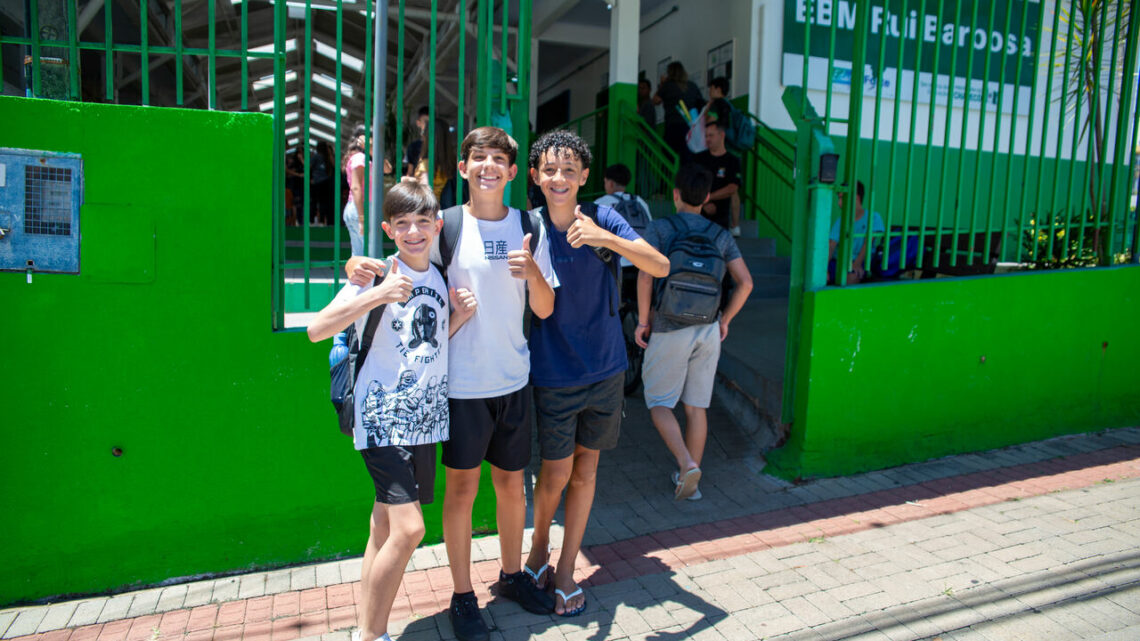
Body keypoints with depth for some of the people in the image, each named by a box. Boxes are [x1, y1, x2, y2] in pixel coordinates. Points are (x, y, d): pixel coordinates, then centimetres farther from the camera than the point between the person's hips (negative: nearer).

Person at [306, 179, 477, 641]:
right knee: (408, 528, -14)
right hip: (382, 417, -6)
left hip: (425, 417, 6)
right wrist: (377, 296, -26)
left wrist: (459, 316, 0)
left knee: (385, 526, 13)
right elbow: (317, 329, -16)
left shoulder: (439, 277, 9)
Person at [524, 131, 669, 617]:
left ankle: (566, 571, 30)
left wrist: (606, 239, -31)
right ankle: (539, 549, 37)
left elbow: (661, 267, -17)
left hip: (605, 370, 2)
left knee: (585, 473, 12)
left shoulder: (602, 219, -6)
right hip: (553, 375, -1)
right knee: (556, 475, 6)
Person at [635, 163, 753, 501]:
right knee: (696, 406, 13)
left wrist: (643, 321, -5)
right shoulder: (721, 235, 4)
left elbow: (645, 278, -17)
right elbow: (745, 282, -1)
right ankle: (689, 482, 22)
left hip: (670, 331, -4)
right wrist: (724, 320, 11)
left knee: (659, 403, 9)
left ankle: (687, 464, -12)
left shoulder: (660, 229, -7)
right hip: (707, 331, 4)